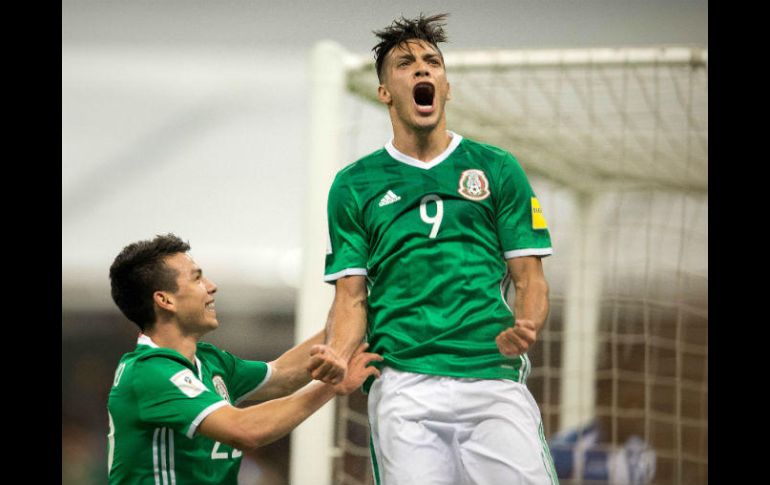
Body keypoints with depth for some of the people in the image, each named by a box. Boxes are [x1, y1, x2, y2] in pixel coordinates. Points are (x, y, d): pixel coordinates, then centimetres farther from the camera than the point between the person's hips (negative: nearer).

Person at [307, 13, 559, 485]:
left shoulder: (497, 168, 13)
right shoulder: (354, 185, 14)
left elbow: (531, 280, 10)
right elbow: (352, 296, 11)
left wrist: (524, 331, -12)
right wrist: (338, 355, -11)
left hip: (493, 375, 0)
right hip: (403, 385, 0)